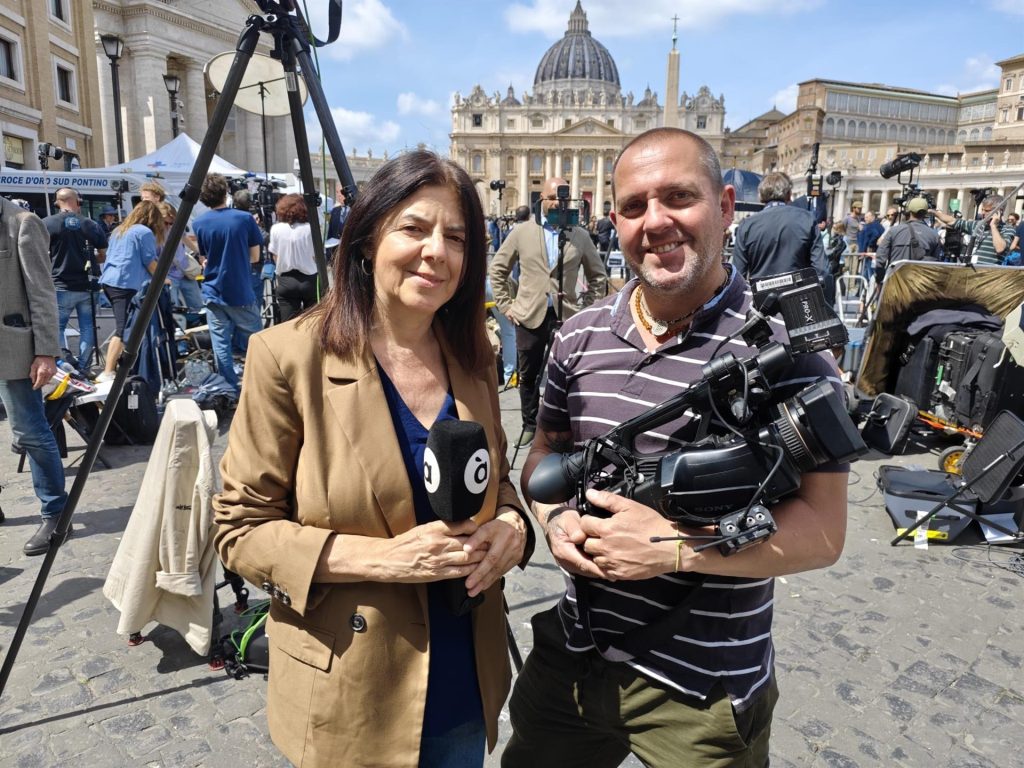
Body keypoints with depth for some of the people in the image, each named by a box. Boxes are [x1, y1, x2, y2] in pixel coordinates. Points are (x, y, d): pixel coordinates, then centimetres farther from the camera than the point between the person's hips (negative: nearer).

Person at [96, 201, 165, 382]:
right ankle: (107, 373, -17)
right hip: (127, 284, -9)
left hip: (108, 281, 9)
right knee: (124, 330, -12)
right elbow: (149, 262, -2)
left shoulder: (119, 230, 23)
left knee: (123, 327, 16)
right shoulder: (145, 232, -1)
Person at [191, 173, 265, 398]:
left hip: (214, 293, 2)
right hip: (242, 293, -2)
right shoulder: (245, 219, -7)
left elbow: (204, 258, 10)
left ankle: (230, 391, 8)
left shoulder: (199, 224, 0)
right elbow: (255, 257, -1)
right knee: (253, 343, 9)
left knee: (221, 344, 5)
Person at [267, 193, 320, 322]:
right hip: (309, 279, 0)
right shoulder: (310, 228, -8)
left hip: (286, 281, 1)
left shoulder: (276, 229, -3)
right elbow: (316, 257, -5)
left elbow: (275, 257, 1)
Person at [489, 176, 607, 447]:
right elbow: (497, 269, 10)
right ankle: (530, 425, 25)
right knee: (528, 375, 10)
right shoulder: (521, 232, 4)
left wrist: (588, 309, 5)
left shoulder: (580, 236, 5)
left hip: (567, 318, 0)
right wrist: (506, 305, 4)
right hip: (530, 317, 1)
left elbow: (598, 276, 14)